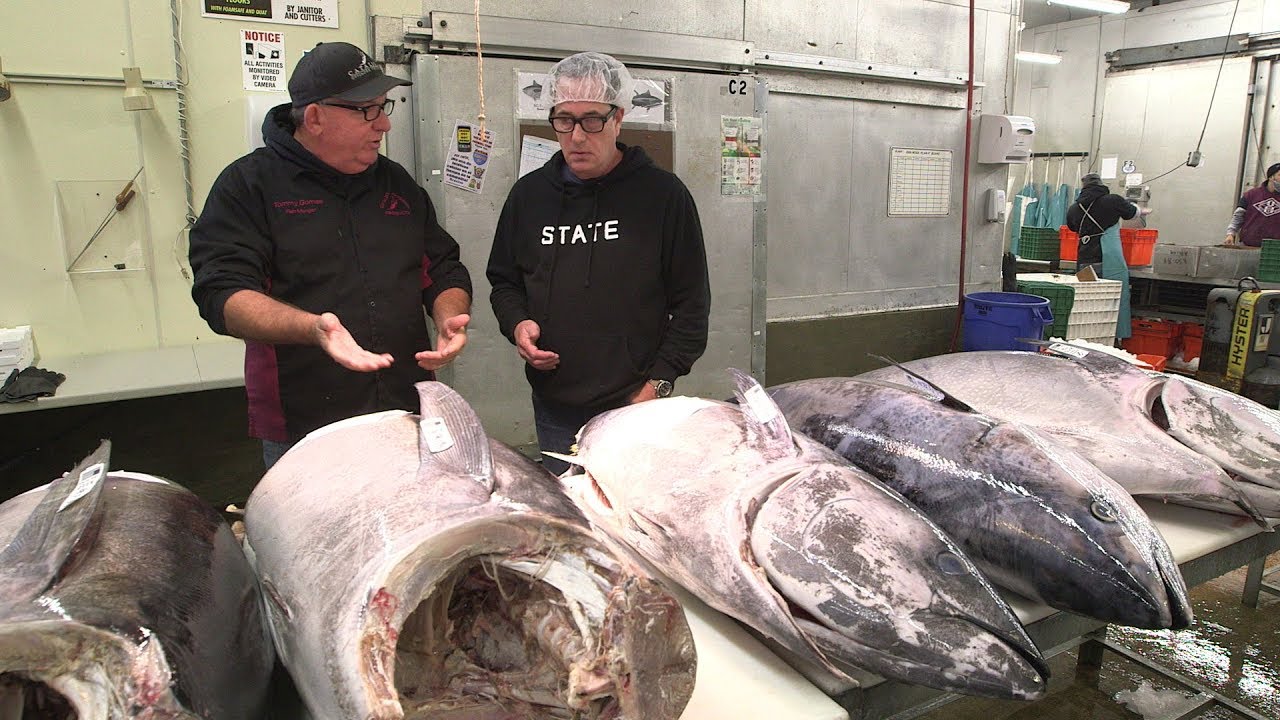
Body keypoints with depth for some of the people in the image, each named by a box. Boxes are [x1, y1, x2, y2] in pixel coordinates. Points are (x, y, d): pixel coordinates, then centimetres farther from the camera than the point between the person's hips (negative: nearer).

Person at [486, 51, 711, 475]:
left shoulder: (663, 194, -4)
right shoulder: (529, 194, 7)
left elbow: (691, 304, -3)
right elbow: (504, 281, 18)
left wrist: (658, 384, -9)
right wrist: (517, 324, -3)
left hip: (636, 407, -3)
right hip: (554, 410, 3)